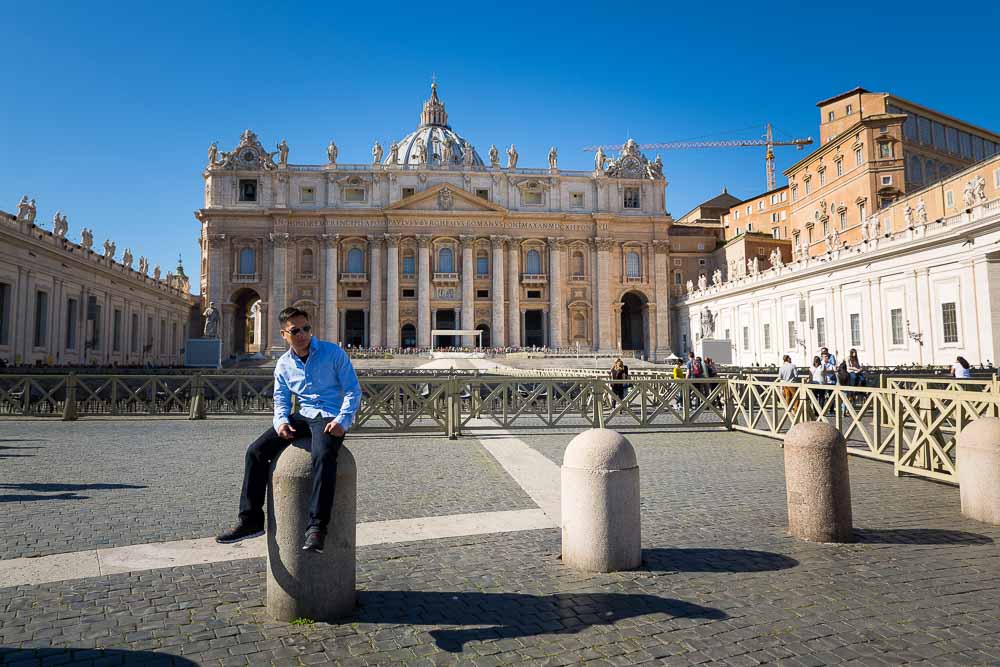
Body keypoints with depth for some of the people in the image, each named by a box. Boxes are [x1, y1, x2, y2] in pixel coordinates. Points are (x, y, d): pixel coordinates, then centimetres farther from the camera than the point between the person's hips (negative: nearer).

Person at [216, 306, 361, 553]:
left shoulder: (333, 352, -3)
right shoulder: (284, 364, 10)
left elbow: (353, 390, -4)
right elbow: (281, 399, 16)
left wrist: (342, 420, -19)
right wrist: (281, 421, -7)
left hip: (331, 417, -5)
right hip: (302, 416, 6)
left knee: (323, 455, -37)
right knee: (256, 451, -10)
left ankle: (317, 526, -33)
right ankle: (250, 519, -1)